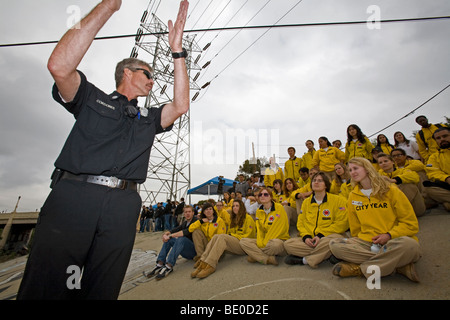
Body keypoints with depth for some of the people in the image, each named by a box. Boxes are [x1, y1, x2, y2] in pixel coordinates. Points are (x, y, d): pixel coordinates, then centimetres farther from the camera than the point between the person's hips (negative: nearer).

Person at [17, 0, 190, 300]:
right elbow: (60, 66, -4)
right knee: (45, 287, -1)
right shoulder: (92, 98, 15)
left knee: (102, 289, 7)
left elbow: (180, 106, 9)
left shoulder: (148, 118, 23)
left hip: (123, 205, 3)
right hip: (72, 196, -2)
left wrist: (177, 51, 10)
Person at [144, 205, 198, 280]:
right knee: (168, 239, -7)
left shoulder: (196, 221, -10)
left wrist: (170, 236, -28)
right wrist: (167, 233, -20)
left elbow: (187, 232, -26)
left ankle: (169, 267, -37)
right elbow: (176, 229, 1)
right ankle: (159, 265, -20)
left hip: (194, 250, -7)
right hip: (185, 251, 7)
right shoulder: (185, 222, 14)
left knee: (181, 238, -32)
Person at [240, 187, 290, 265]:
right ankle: (268, 259, -23)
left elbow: (280, 229, -15)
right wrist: (260, 243, -13)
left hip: (279, 240, -5)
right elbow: (259, 230, 6)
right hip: (263, 241, 5)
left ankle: (256, 256, -13)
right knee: (243, 241, -13)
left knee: (275, 243, -40)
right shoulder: (259, 211, 8)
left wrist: (265, 243, -17)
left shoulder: (279, 208, -10)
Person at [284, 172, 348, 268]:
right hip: (309, 239, 4)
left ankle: (303, 260, -20)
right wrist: (306, 236, -8)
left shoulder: (338, 200, 1)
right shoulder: (306, 202, 14)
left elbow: (341, 223, -7)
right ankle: (323, 254, -18)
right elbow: (300, 223, 13)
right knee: (288, 244, -20)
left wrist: (321, 235, -15)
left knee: (330, 241, -40)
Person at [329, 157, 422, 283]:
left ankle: (359, 268, -24)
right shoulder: (353, 197, 9)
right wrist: (358, 243, 1)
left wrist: (389, 235, -14)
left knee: (408, 244, -39)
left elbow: (411, 224, -1)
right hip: (367, 242, 3)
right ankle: (395, 265, -21)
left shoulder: (390, 190, -1)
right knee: (334, 244, -23)